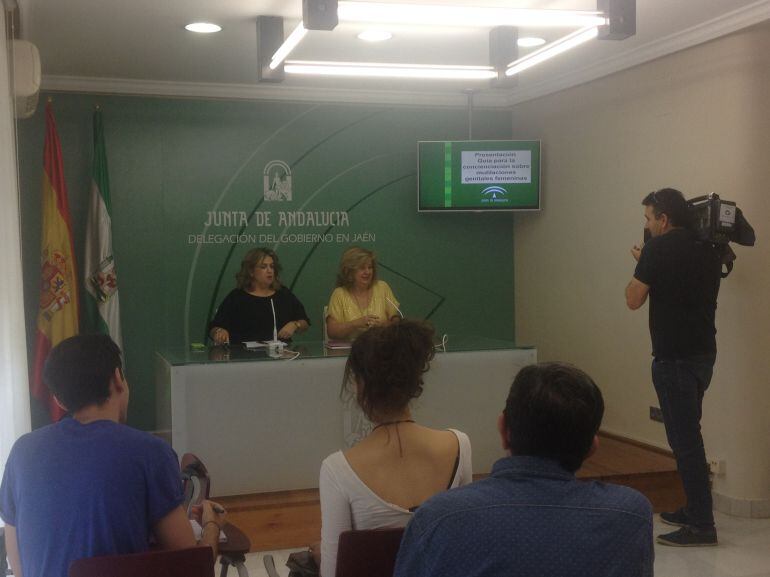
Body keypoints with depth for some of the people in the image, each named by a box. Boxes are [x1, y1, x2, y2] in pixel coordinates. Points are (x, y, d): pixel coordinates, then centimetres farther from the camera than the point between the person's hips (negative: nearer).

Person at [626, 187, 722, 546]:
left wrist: (641, 265, 7)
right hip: (703, 352, 9)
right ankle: (694, 510, 26)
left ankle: (701, 526, -1)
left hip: (675, 357, -8)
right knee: (688, 435, 18)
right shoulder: (707, 249, 11)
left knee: (684, 439, -5)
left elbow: (634, 300, -8)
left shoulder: (659, 248, -11)